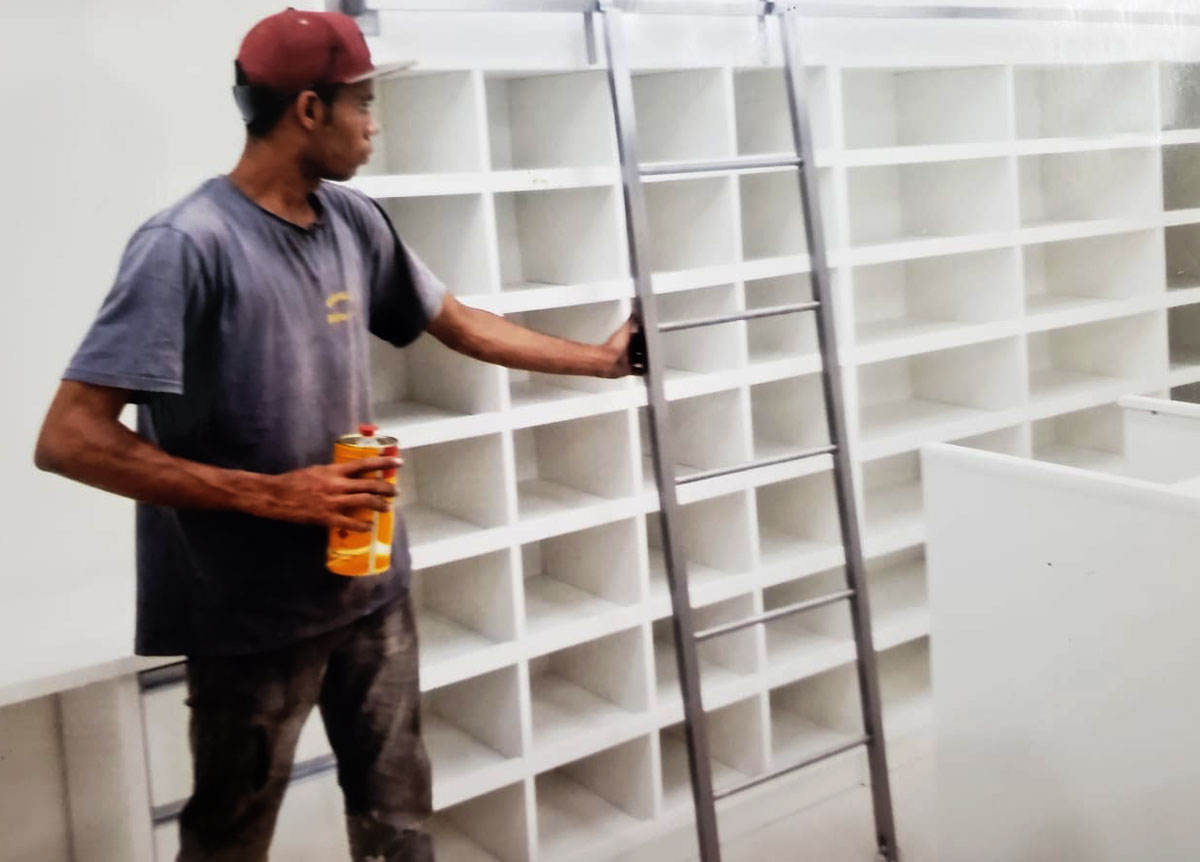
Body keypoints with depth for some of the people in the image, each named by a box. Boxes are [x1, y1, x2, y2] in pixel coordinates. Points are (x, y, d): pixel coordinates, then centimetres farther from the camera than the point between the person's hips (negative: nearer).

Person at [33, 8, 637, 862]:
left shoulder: (354, 222, 2)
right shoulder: (188, 245, -20)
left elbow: (460, 323, 17)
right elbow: (69, 439, -24)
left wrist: (598, 358, 22)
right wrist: (271, 494, -24)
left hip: (372, 588, 7)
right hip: (253, 617, -6)